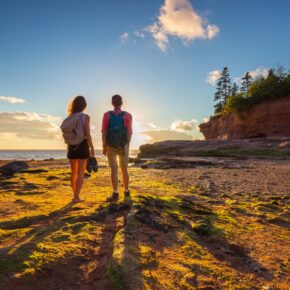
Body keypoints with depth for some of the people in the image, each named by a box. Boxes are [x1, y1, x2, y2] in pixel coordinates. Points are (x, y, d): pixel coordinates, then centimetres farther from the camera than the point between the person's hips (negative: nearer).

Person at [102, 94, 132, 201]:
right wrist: (127, 146, 6)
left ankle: (115, 193, -3)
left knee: (114, 170, 0)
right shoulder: (127, 116, -3)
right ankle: (126, 191, 20)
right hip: (123, 146, 1)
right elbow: (129, 133, -5)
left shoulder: (107, 115, -3)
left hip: (111, 146, -1)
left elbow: (104, 132, -7)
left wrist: (104, 146, -1)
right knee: (124, 169, 12)